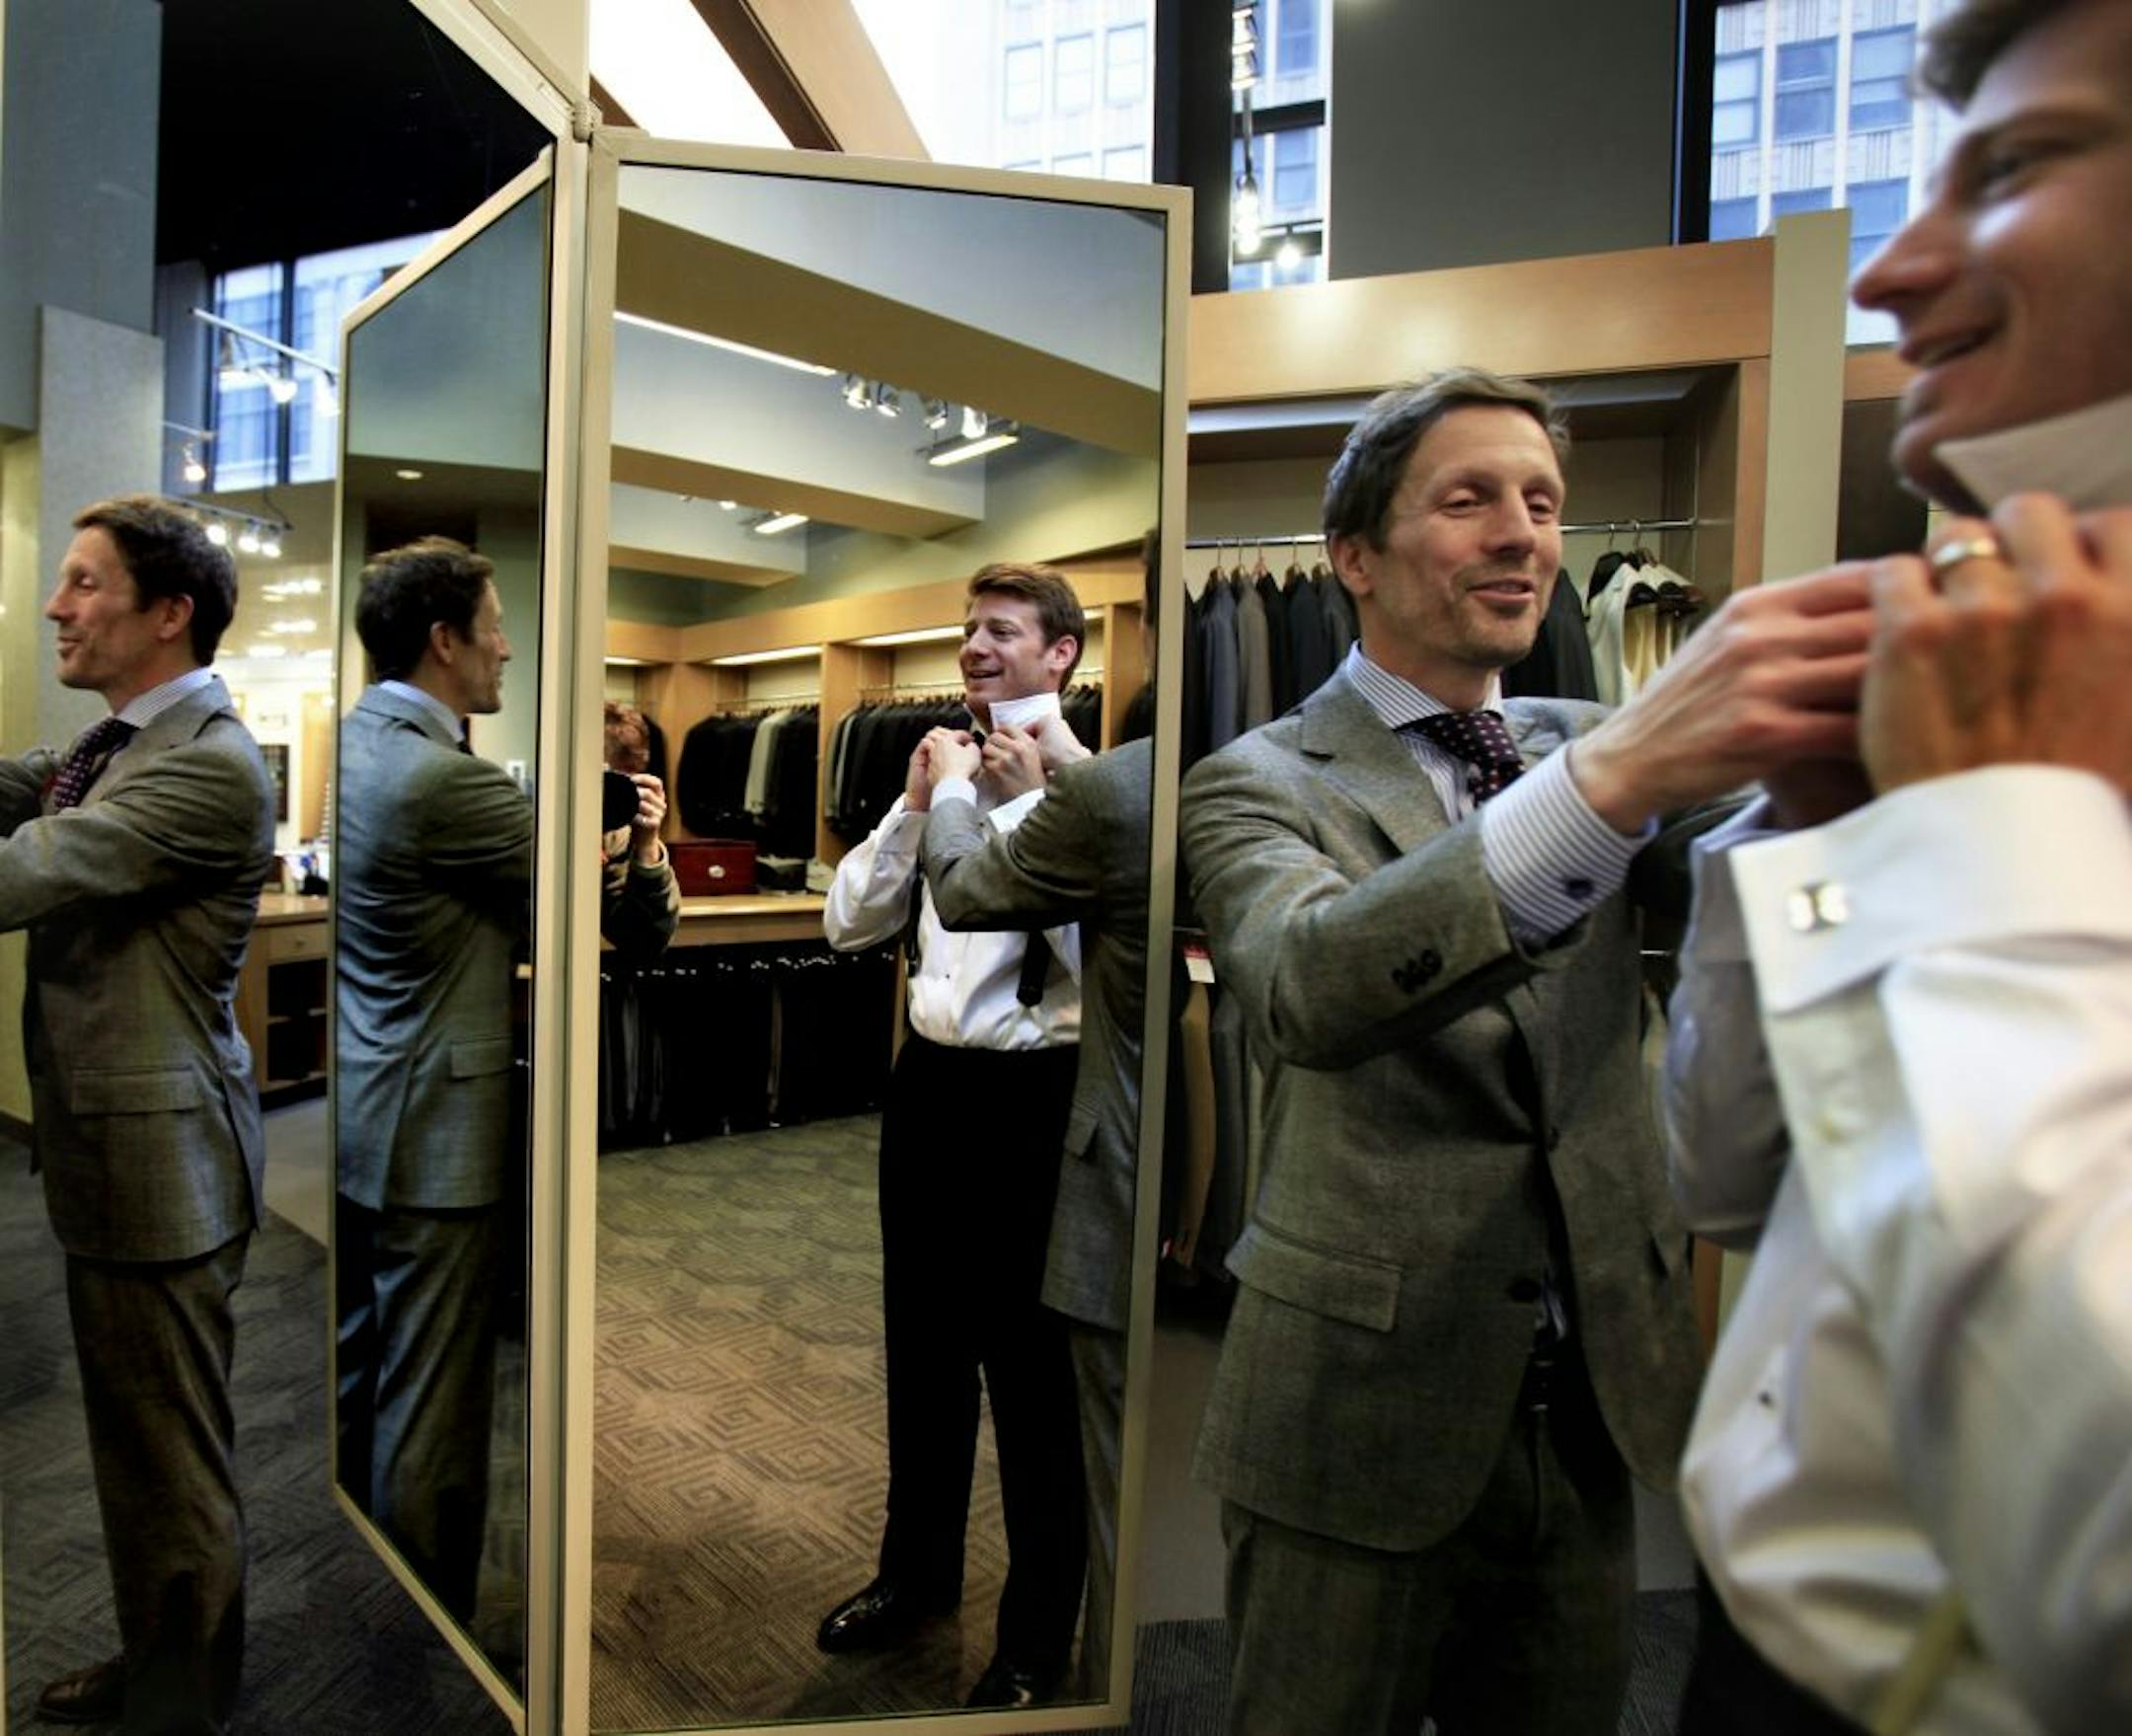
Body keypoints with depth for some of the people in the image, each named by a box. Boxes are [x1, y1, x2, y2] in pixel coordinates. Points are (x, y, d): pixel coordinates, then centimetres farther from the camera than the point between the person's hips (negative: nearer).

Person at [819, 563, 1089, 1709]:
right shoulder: (948, 773, 7)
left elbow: (1100, 950, -24)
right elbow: (847, 925, 7)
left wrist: (1022, 802, -20)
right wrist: (912, 805, -5)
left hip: (1027, 1093, -6)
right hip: (927, 1077, 7)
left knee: (1028, 1363, 10)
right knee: (922, 1342, 22)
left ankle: (1037, 1631, 34)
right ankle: (917, 1570, 46)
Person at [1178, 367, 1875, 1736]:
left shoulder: (1587, 744, 7)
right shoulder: (1264, 782, -10)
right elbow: (1307, 984, -31)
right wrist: (1612, 776, -44)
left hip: (1591, 1410, 5)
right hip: (1362, 1413, -4)